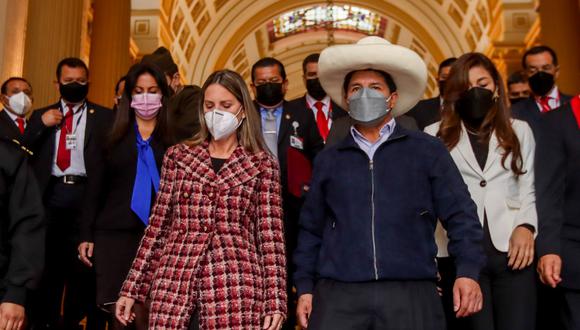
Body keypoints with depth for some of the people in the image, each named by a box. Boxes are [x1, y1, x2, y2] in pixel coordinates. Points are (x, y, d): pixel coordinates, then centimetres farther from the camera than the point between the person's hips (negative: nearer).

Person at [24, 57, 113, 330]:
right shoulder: (41, 116, 14)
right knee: (46, 262, 8)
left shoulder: (104, 117, 5)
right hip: (50, 194, 2)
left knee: (83, 265, 5)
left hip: (86, 195, -2)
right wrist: (41, 125, -7)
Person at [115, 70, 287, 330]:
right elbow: (157, 226, 11)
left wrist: (275, 301, -6)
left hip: (236, 292, -1)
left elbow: (270, 235, 1)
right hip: (174, 290, 2)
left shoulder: (262, 164, 5)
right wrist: (132, 288, 8)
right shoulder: (178, 156, 10)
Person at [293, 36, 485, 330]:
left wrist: (468, 272, -8)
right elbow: (311, 229, 15)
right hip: (338, 295, 2)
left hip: (410, 294, -1)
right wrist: (305, 287, 9)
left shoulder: (427, 151, 8)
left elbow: (460, 215, 3)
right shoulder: (328, 160, 14)